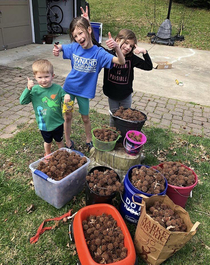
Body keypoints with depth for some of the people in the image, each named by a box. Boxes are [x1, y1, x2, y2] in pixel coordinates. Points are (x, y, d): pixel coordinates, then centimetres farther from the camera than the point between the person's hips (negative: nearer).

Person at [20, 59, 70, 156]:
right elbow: (22, 101, -17)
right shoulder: (34, 90, -13)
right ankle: (48, 155, 54)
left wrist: (67, 98, -30)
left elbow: (64, 100, -5)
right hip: (44, 124, 1)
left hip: (57, 123, -1)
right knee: (47, 142, 25)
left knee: (59, 141, 23)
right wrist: (28, 89, -31)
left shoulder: (58, 88, -15)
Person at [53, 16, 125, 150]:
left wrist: (116, 47, -45)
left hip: (84, 90, -2)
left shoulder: (98, 52, -17)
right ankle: (68, 143, 32)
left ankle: (89, 141, 38)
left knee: (85, 118, 13)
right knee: (68, 116, 11)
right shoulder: (74, 47, -9)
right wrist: (57, 49, -13)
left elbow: (121, 62, -25)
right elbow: (60, 47, 12)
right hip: (69, 87, 2)